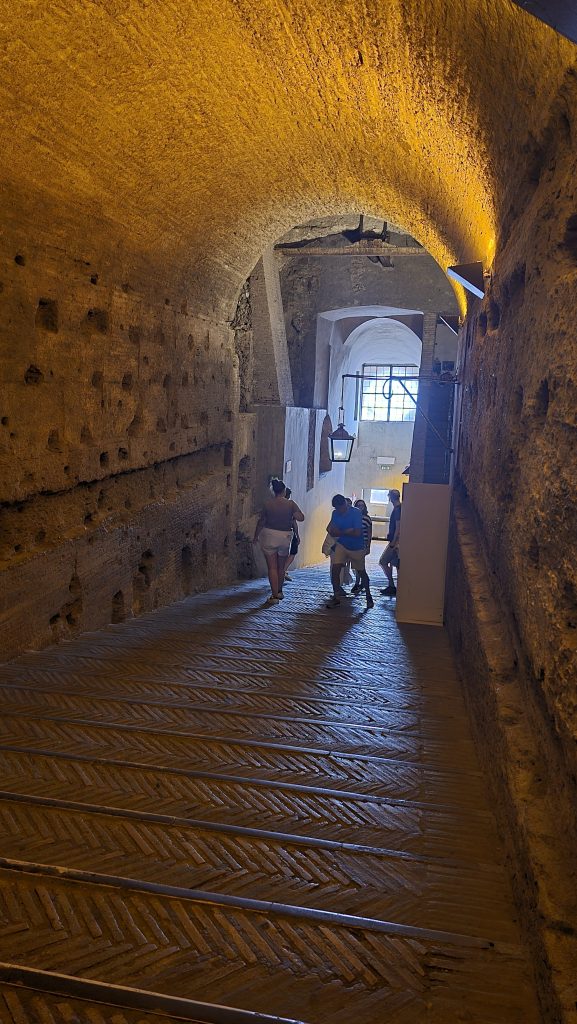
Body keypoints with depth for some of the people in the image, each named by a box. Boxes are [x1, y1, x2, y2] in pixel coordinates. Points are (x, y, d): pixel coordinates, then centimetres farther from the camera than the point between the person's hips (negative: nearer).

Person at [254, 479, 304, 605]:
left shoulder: (268, 504, -5)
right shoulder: (291, 504, -5)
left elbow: (261, 522, -1)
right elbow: (301, 518, -5)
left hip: (269, 535, -2)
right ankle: (279, 592, 31)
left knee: (272, 567, 0)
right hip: (285, 536, 2)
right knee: (281, 567, 18)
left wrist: (256, 536, 12)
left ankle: (274, 596, -3)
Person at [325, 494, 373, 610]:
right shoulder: (335, 513, -5)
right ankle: (336, 597, 0)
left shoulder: (356, 513, -20)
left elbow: (357, 533, -25)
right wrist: (348, 531, -20)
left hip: (356, 547, -3)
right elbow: (331, 531, -3)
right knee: (335, 569, -12)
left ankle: (368, 596, 30)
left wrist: (341, 532, -17)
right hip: (341, 545, 3)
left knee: (361, 572, 10)